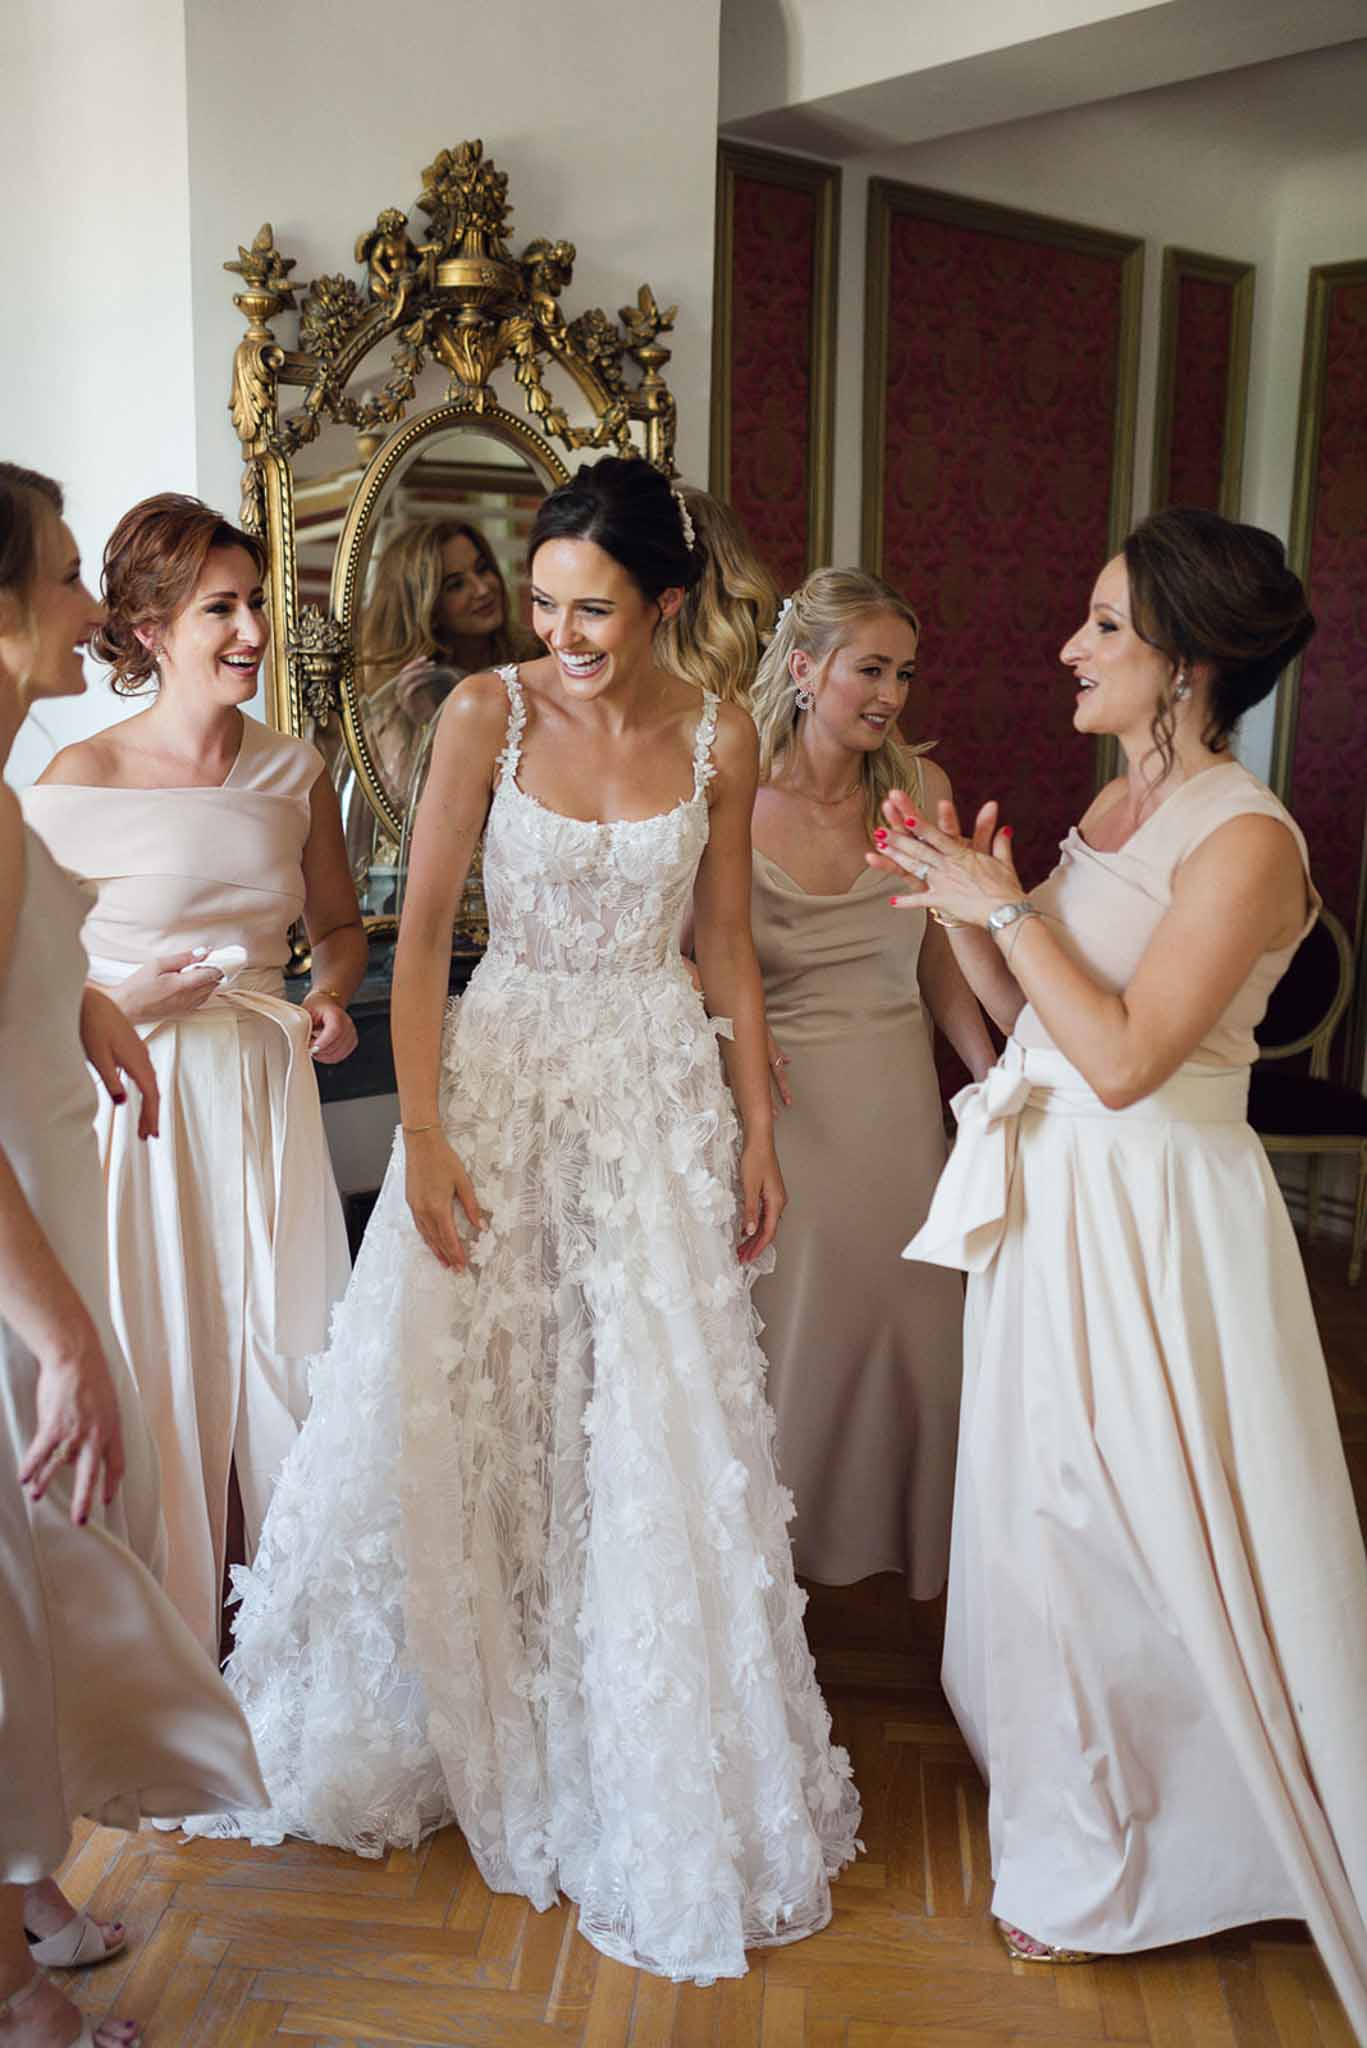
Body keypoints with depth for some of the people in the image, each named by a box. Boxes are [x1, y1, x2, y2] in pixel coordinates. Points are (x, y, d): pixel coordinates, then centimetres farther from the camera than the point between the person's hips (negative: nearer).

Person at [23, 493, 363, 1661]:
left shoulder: (295, 772, 3)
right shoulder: (81, 782, -9)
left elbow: (340, 922, 17)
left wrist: (332, 995, -2)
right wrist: (123, 1002, -19)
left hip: (268, 1091, 4)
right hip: (141, 1097, -3)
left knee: (292, 1354, 9)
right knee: (159, 1368, 4)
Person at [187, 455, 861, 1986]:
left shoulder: (717, 740, 0)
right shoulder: (487, 713, -5)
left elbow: (726, 947, 7)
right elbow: (422, 932, -5)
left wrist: (758, 1131, 5)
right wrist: (422, 1134, -12)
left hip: (661, 1089, 1)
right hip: (503, 1071, 0)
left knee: (658, 1424, 4)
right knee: (455, 1402, 5)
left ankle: (655, 1766, 27)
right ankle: (460, 1713, 33)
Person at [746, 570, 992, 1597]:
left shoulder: (920, 787, -1)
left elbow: (938, 956, 6)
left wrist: (993, 1076, 0)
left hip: (898, 1089, 3)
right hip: (785, 1095, -3)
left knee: (908, 1311, 12)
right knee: (788, 1317, 8)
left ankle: (902, 1534, 38)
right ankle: (776, 1540, 33)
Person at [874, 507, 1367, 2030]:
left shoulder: (1245, 839, -17)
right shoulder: (1115, 807, 9)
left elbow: (1124, 1057, -24)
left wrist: (1004, 908, -18)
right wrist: (966, 908, -2)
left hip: (1156, 1211, -8)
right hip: (1060, 1201, 9)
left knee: (1130, 1525, 6)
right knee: (1050, 1501, 19)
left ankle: (1109, 1866, 31)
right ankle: (1080, 1827, 42)